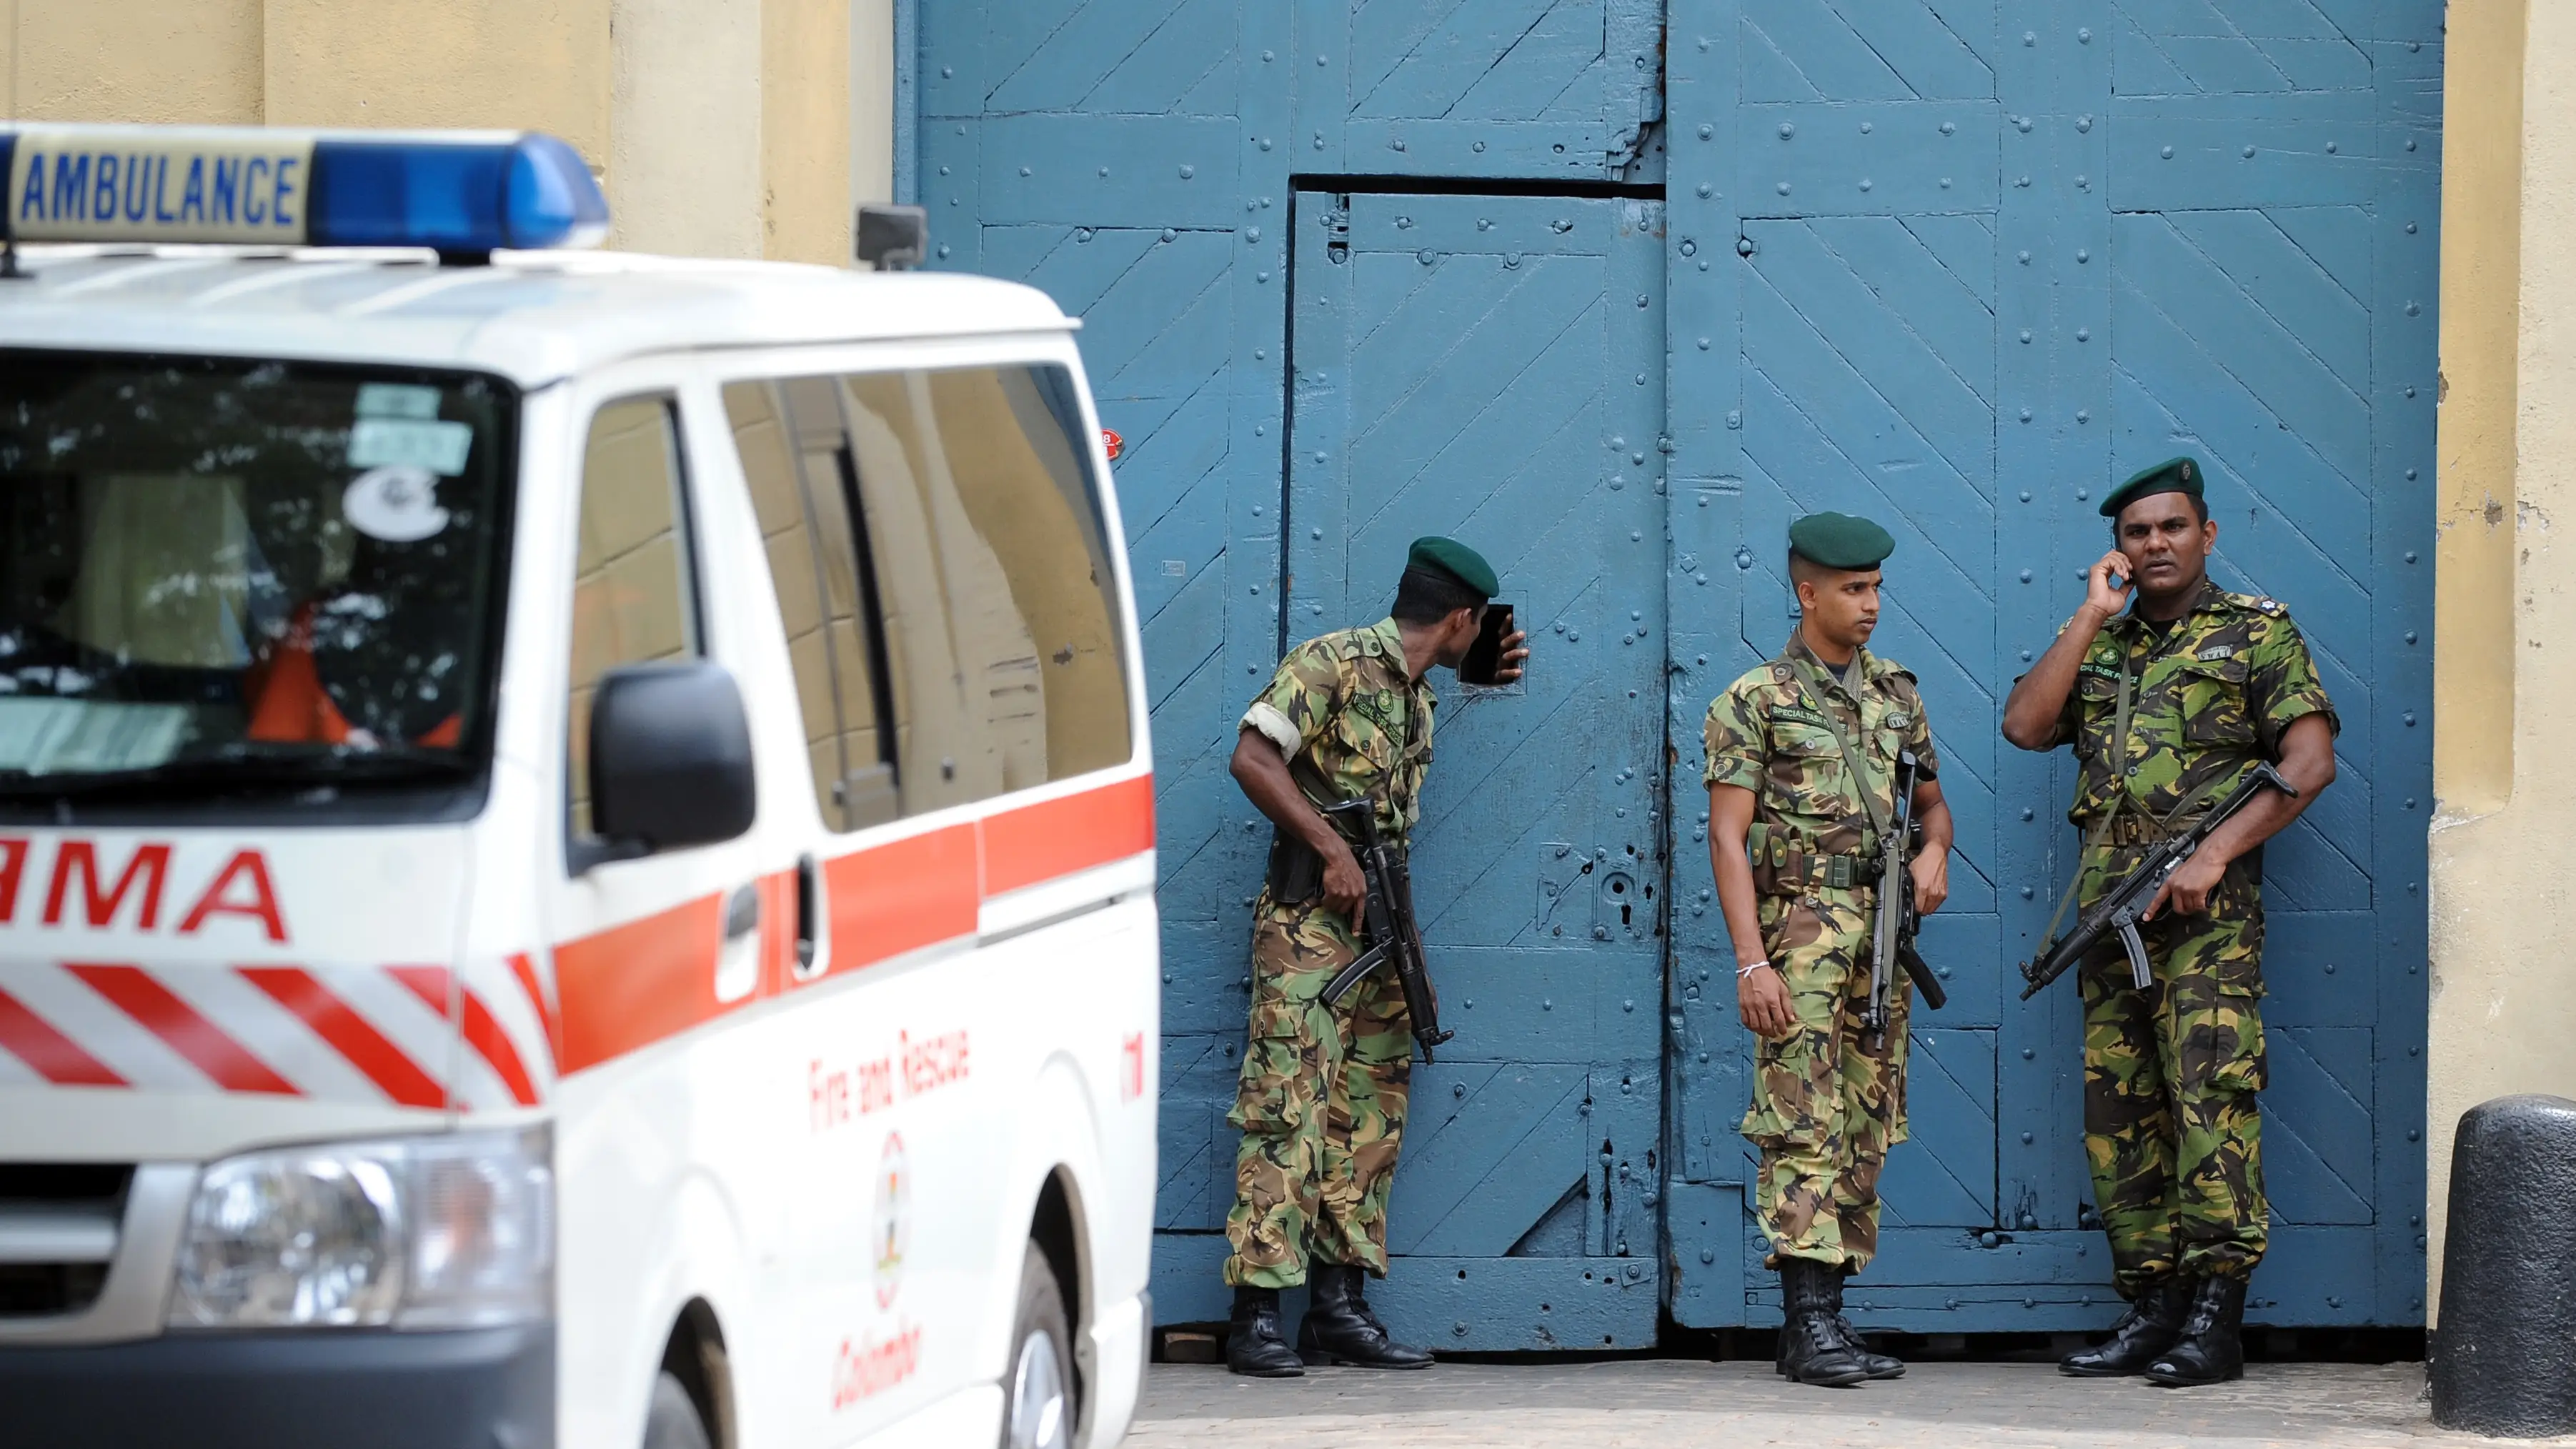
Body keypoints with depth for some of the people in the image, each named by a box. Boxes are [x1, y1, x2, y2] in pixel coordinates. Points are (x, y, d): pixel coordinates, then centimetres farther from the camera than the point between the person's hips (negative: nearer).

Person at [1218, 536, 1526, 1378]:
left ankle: (1339, 1307, 10)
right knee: (1289, 1111, -11)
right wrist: (1332, 849, -20)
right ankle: (1258, 1317, -14)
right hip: (1310, 922, -9)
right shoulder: (1334, 664, -9)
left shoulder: (1418, 700, 18)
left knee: (1369, 1119, 7)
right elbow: (1254, 757, -17)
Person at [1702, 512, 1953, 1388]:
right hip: (1802, 928, -7)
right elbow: (1728, 837, -7)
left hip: (1884, 937, 7)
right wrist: (1752, 961, -17)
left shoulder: (1896, 694, 15)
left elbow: (1930, 798, 25)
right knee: (1804, 1127, -13)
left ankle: (1823, 1321, 11)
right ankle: (1811, 1323, -17)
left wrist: (1935, 849, 0)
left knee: (1864, 1134, 6)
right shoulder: (1755, 702, -3)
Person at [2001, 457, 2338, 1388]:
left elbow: (2310, 763, -5)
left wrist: (2214, 856, -14)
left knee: (2211, 1094, -14)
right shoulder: (2097, 642, 19)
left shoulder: (2257, 632, 5)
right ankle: (2150, 1311, 7)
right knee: (2120, 1109, 4)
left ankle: (2215, 1319, -16)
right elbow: (2025, 725, 4)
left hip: (2204, 904, -6)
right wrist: (2094, 615, 4)